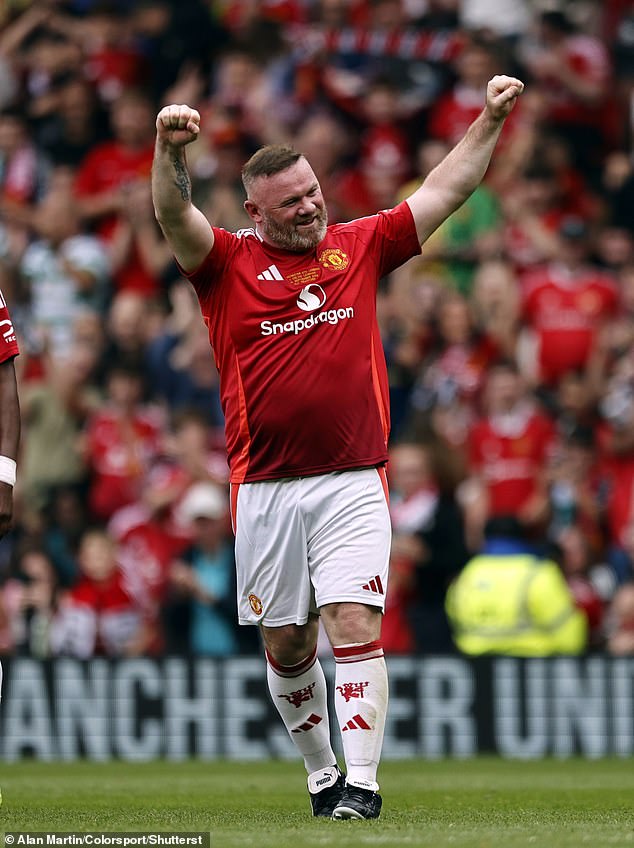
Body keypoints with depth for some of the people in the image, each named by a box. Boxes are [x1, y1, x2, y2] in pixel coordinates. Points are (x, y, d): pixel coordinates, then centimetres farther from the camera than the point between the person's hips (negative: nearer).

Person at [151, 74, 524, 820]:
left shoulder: (359, 247, 9)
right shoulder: (227, 263, 3)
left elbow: (444, 191, 12)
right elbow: (173, 215, -14)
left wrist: (490, 120, 3)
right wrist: (171, 151, -33)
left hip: (352, 483, 0)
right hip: (264, 489, 0)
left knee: (355, 628, -13)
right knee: (286, 647, 8)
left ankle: (362, 781, -14)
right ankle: (320, 771, 26)